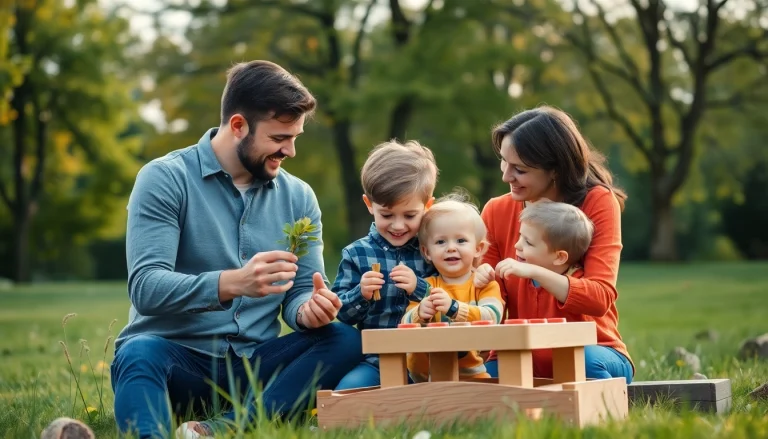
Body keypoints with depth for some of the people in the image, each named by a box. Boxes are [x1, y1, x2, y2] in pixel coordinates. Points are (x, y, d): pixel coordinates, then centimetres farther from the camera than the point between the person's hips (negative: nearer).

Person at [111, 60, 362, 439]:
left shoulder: (298, 197, 8)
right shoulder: (165, 179, -6)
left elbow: (299, 290, 8)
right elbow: (145, 288, -17)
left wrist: (309, 309, -18)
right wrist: (232, 283, -34)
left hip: (253, 365, 4)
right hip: (176, 359, -4)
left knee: (344, 340, -22)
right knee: (140, 354, -36)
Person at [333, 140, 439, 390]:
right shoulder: (356, 254, 8)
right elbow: (341, 314, 5)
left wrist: (419, 288, -17)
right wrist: (360, 294, -14)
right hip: (376, 359, 0)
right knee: (348, 388, -27)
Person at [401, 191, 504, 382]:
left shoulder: (486, 285, 2)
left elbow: (493, 318, -18)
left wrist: (453, 308, -35)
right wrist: (420, 314, -29)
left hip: (472, 372, 0)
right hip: (426, 373, 1)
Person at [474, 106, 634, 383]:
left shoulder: (598, 202, -6)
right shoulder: (496, 212, 3)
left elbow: (600, 298, -15)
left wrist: (534, 272, -29)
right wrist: (480, 283, -18)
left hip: (591, 353, -2)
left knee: (587, 362, -35)